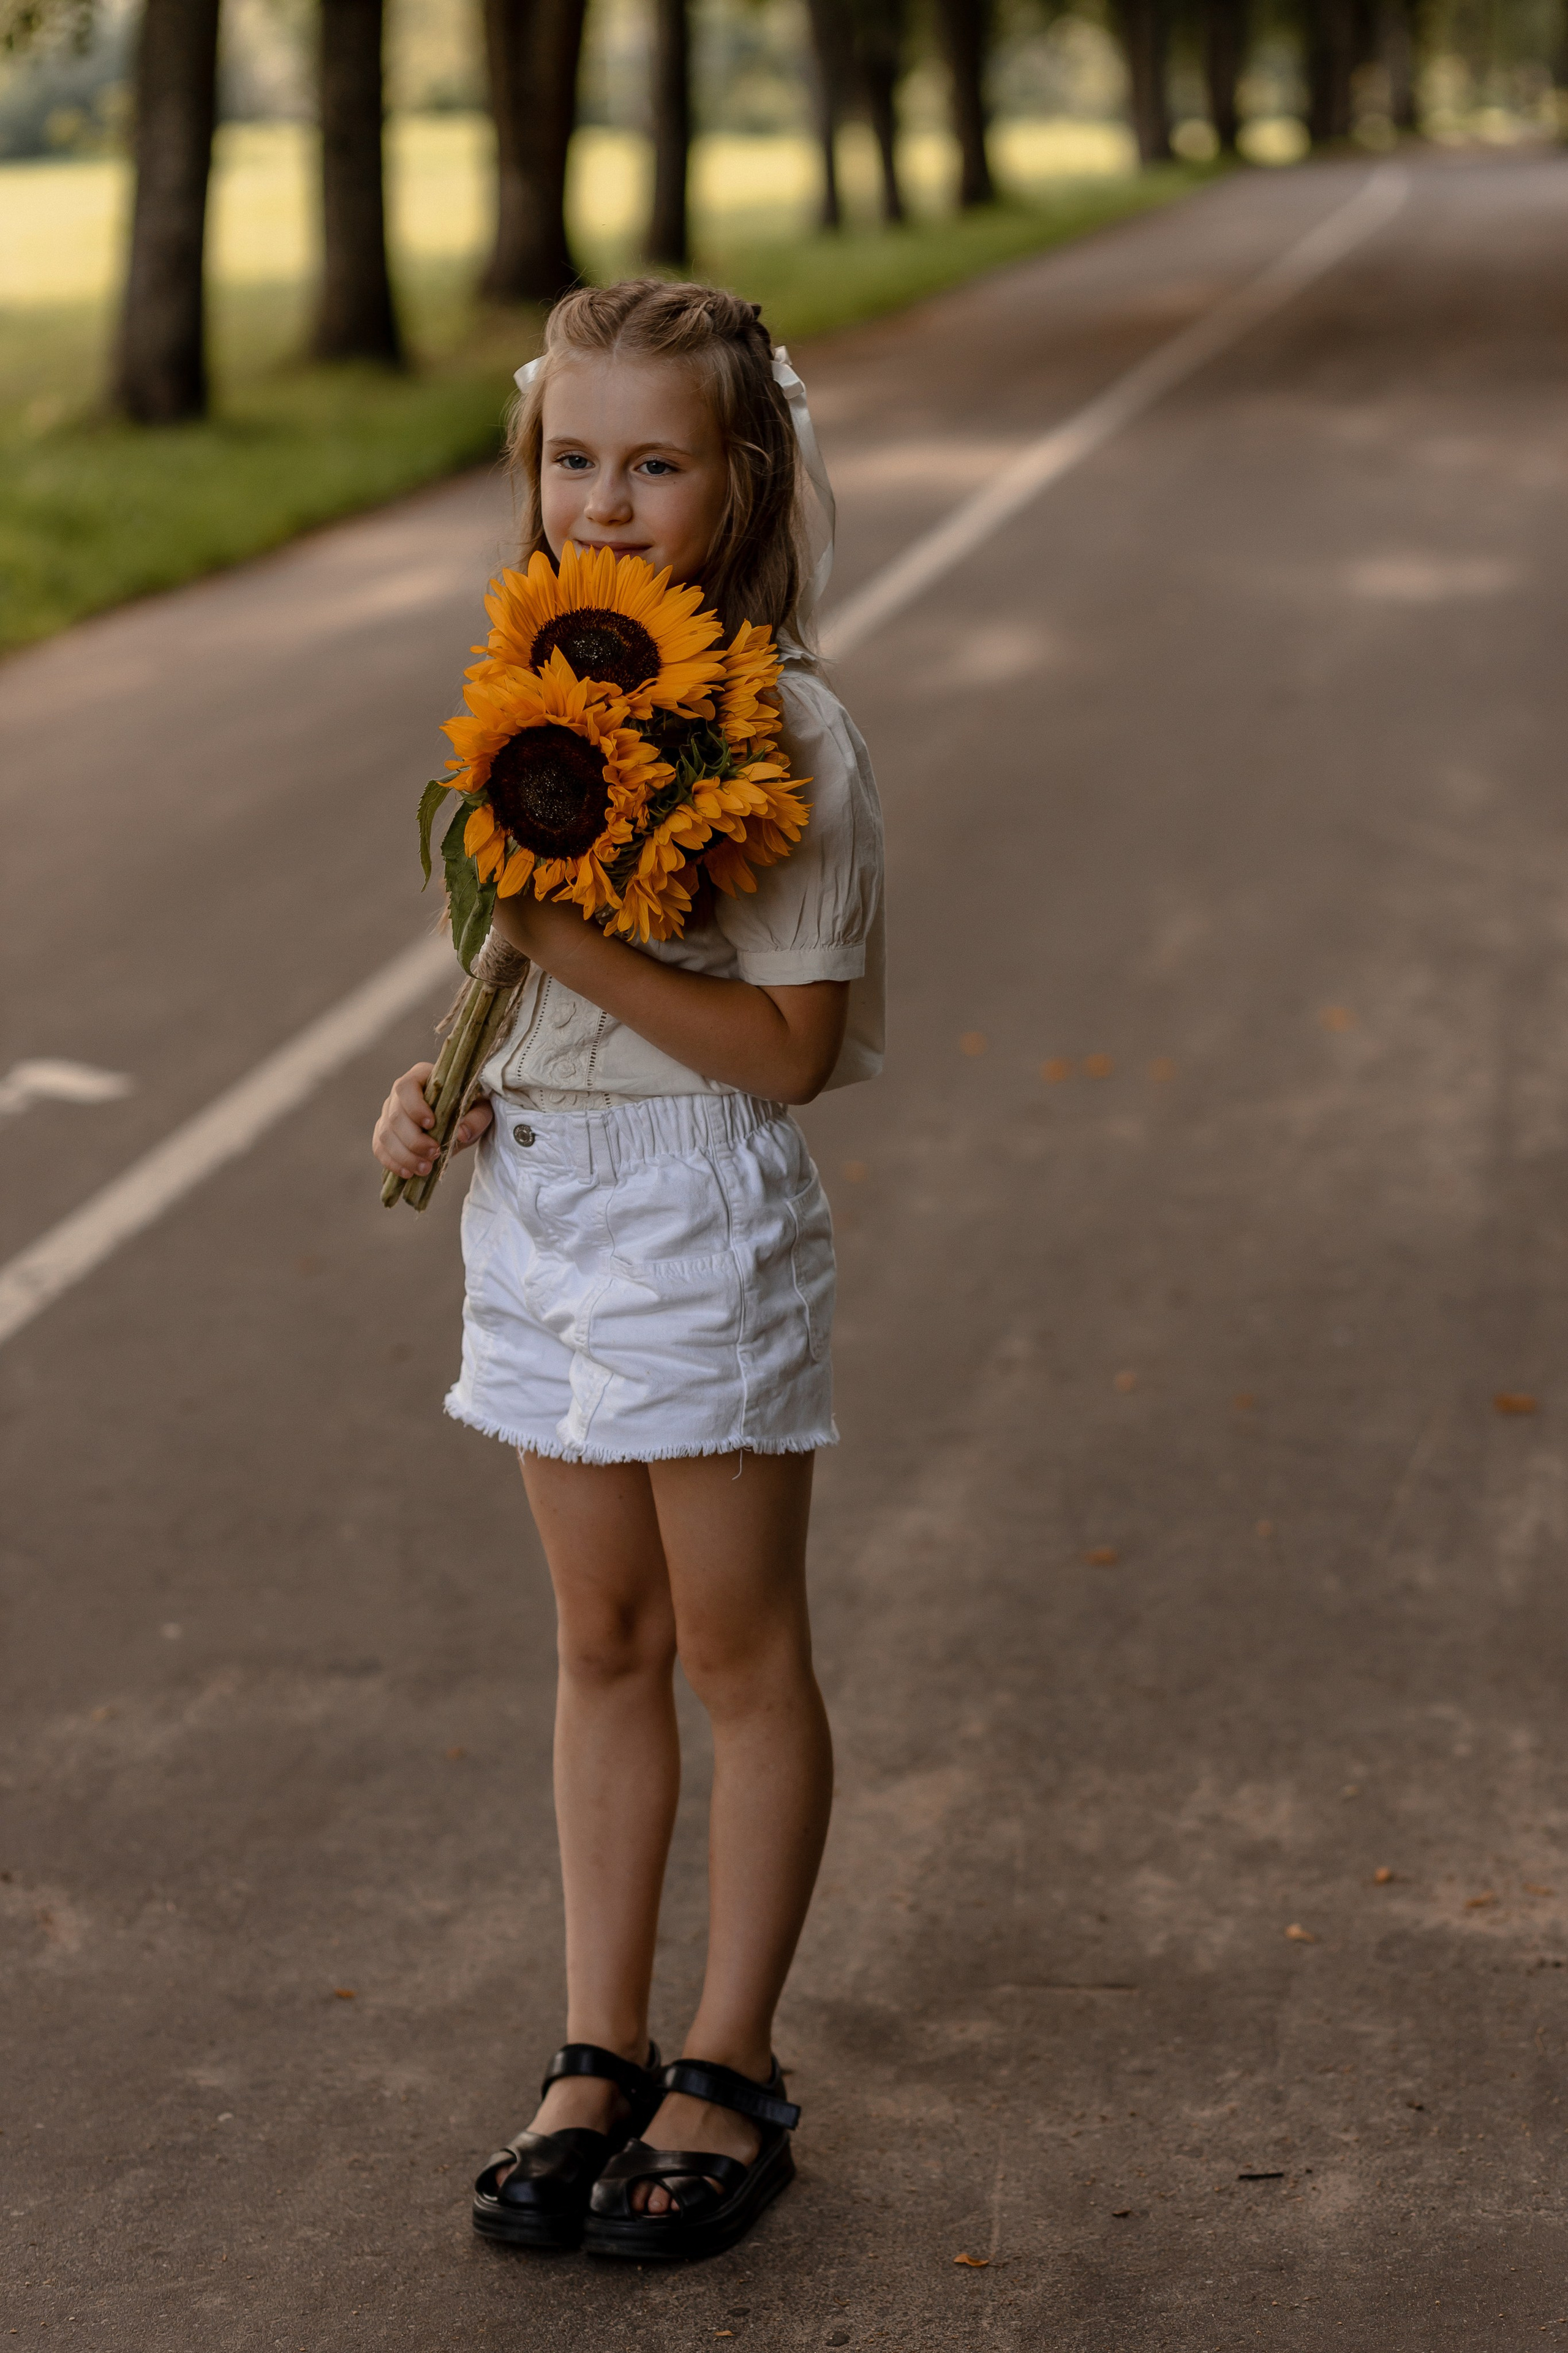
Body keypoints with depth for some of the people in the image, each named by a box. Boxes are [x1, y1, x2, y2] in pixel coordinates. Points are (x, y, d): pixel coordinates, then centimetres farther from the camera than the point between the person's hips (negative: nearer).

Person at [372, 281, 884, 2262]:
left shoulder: (782, 730, -15)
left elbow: (790, 1044, -18)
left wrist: (574, 944, -25)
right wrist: (445, 1077, 0)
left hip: (702, 1207, -6)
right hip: (536, 1194, 7)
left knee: (737, 1651, 6)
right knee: (603, 1641, 15)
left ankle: (729, 2075, 19)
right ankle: (599, 2053, 24)